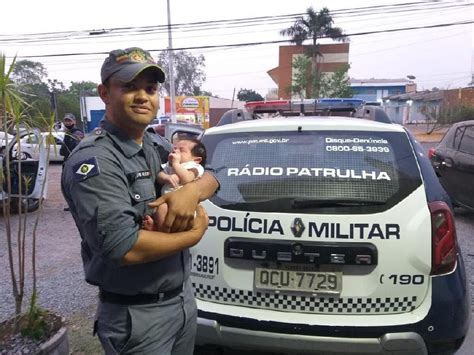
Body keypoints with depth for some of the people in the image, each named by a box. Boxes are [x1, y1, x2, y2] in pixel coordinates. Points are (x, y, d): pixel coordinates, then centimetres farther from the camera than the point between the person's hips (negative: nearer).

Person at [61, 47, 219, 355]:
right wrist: (195, 234, -16)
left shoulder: (158, 146, 4)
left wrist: (194, 190, -16)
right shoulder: (94, 160, -21)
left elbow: (211, 176, 7)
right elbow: (123, 248, -29)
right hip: (137, 316, -7)